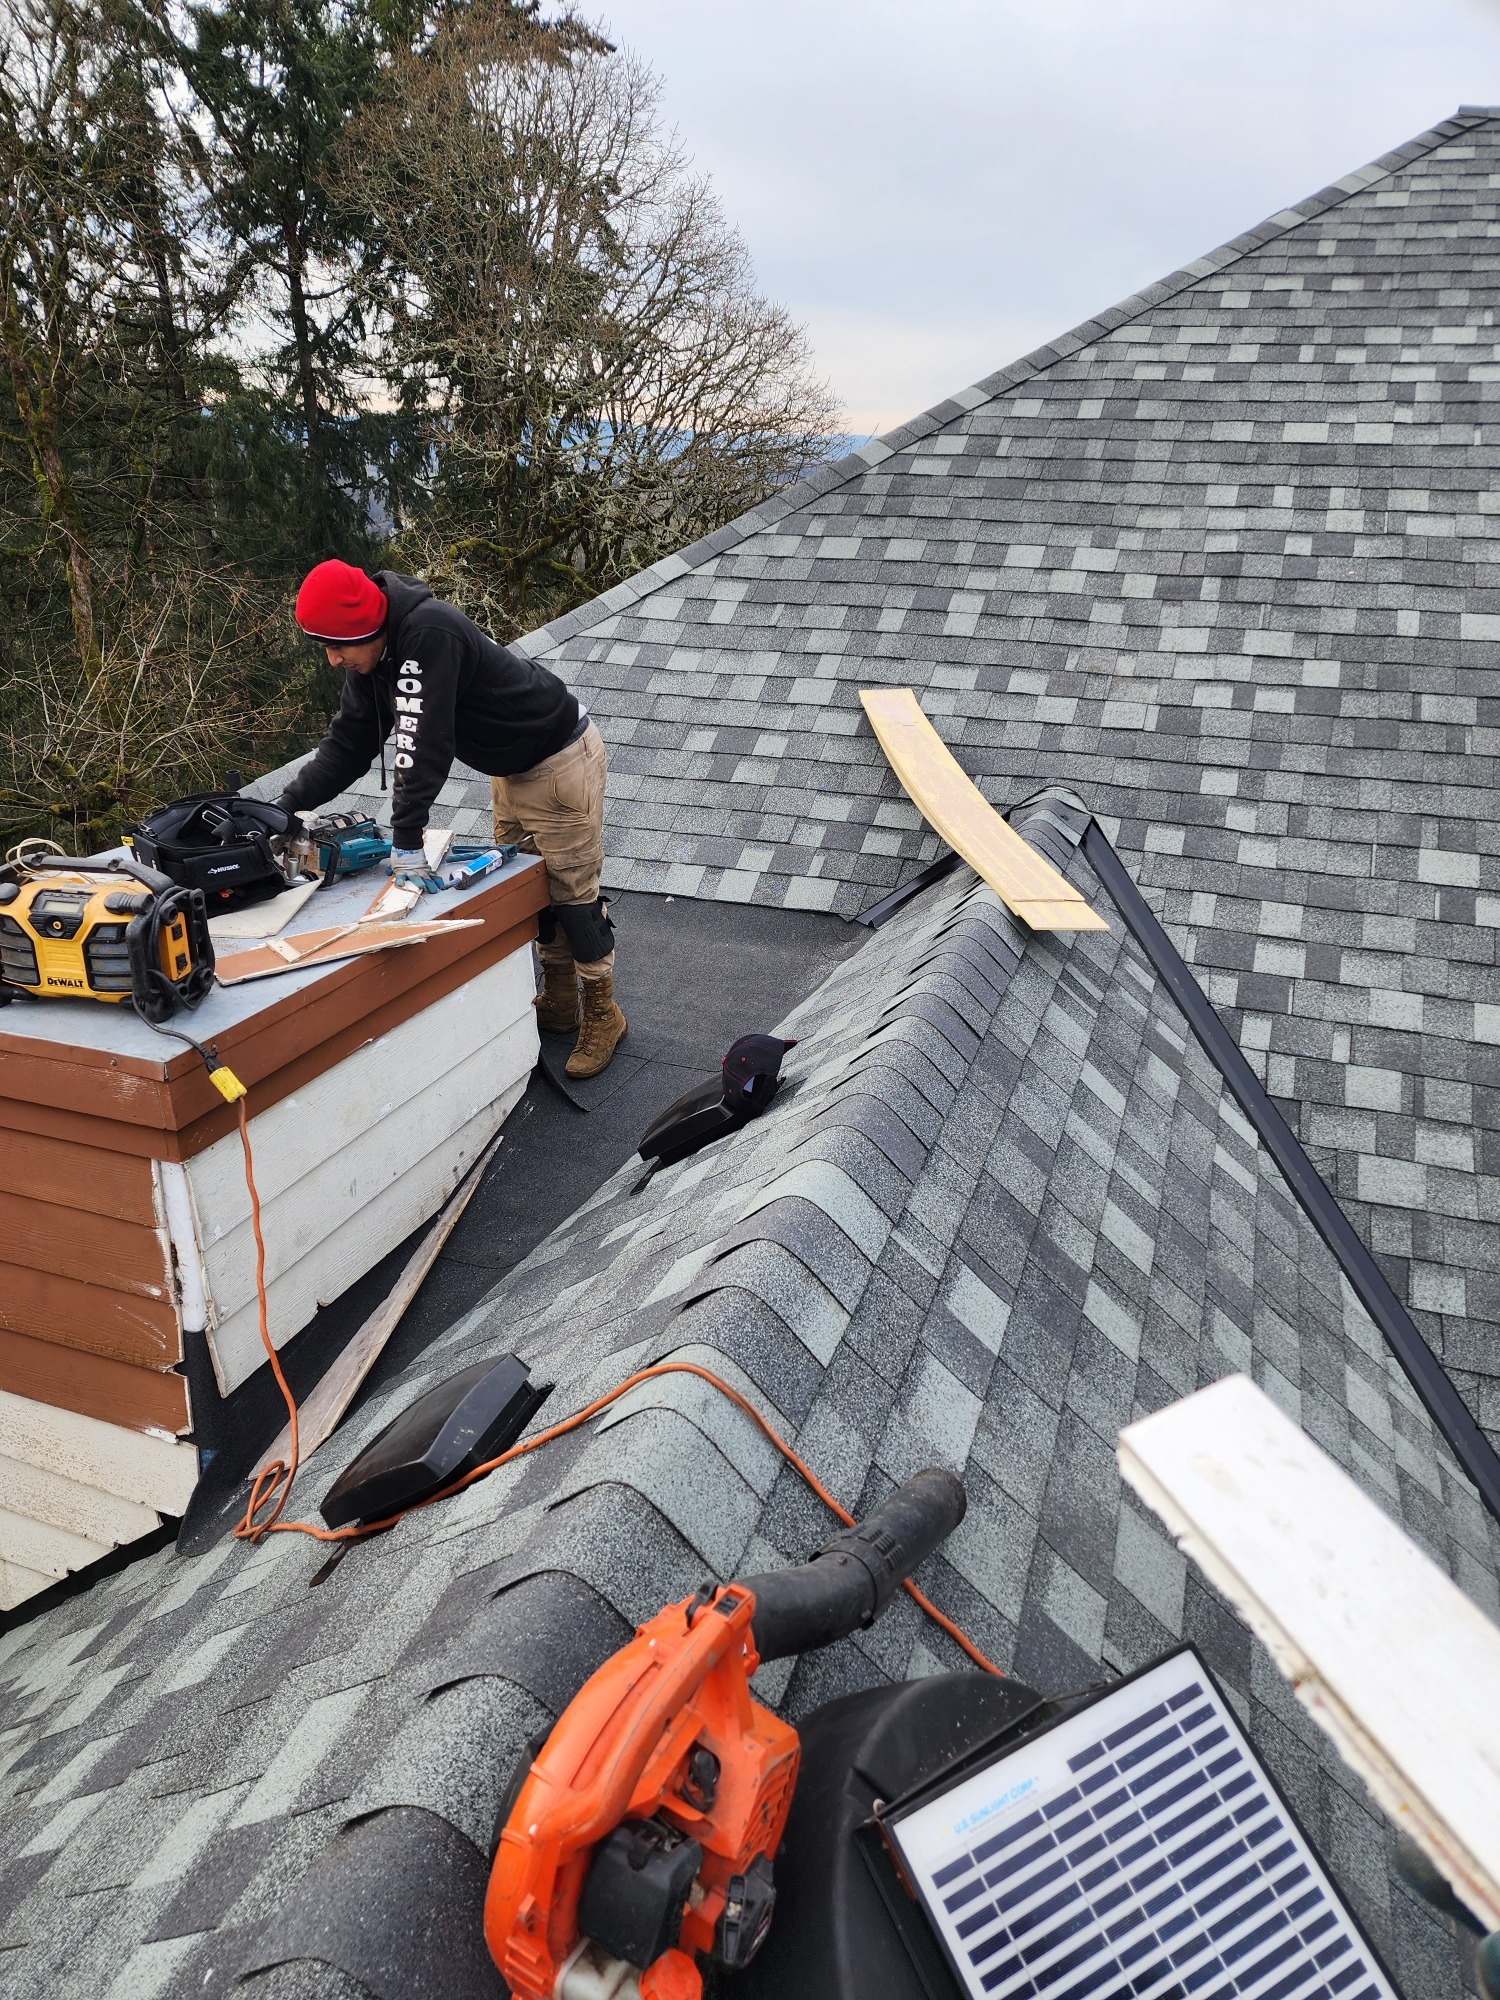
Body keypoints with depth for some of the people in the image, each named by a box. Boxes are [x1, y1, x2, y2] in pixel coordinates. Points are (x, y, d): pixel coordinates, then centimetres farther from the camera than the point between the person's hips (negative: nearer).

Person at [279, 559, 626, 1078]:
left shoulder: (429, 634, -33)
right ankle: (558, 1003, 32)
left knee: (573, 892, -2)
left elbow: (424, 746, -37)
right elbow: (348, 744, -1)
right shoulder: (372, 654, -4)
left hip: (561, 762, -10)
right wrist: (285, 807, -10)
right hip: (510, 771, 10)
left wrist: (406, 837, -37)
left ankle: (603, 1015, 14)